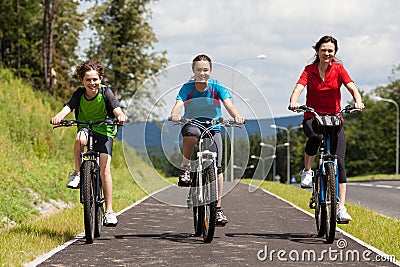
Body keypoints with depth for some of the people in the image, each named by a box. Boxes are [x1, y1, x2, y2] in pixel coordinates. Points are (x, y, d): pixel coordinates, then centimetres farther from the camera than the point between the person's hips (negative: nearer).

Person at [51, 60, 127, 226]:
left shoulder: (105, 91, -11)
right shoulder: (80, 93, -7)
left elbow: (115, 107, -26)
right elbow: (68, 106, -22)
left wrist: (120, 115, -50)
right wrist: (59, 117, -45)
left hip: (104, 131, -1)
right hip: (85, 127, 1)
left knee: (105, 168, -16)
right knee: (80, 138, -38)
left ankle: (109, 211, -11)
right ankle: (77, 174, -15)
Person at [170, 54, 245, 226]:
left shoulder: (217, 88, -7)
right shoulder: (187, 88, -7)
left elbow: (228, 104, -21)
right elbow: (179, 104, -22)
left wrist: (236, 116, -42)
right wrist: (175, 115, -46)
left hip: (213, 128, 1)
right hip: (192, 124, -1)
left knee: (217, 167, -10)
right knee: (191, 132, -40)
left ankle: (218, 208, -2)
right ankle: (185, 169, -20)